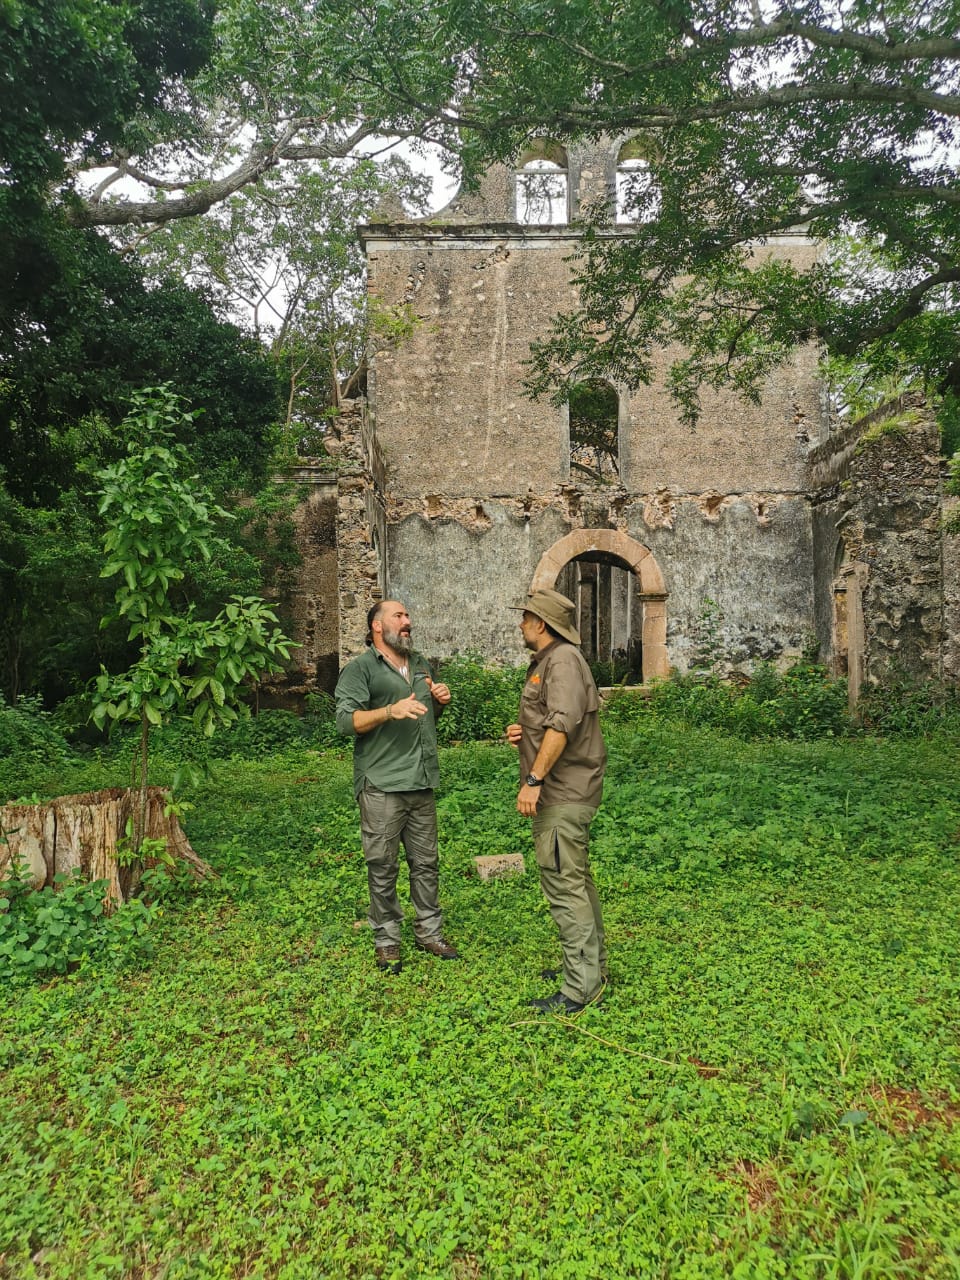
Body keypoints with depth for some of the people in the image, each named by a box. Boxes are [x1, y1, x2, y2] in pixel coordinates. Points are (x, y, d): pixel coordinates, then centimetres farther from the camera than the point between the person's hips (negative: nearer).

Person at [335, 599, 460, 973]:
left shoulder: (421, 666, 19)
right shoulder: (360, 668, -3)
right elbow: (346, 721, -14)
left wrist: (440, 701, 9)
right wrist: (391, 710, -26)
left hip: (421, 782, 6)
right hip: (381, 787, -6)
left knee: (426, 861, 12)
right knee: (383, 866, 2)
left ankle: (429, 931, 25)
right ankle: (386, 940, 15)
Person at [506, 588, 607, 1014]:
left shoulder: (562, 660, -14)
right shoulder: (546, 662, 19)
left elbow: (563, 723, -27)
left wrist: (534, 779, -28)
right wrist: (524, 734, 7)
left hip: (563, 794, -11)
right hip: (565, 792, 11)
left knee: (563, 883, -7)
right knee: (575, 879, 18)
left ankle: (580, 986, 1)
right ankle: (592, 965, 31)